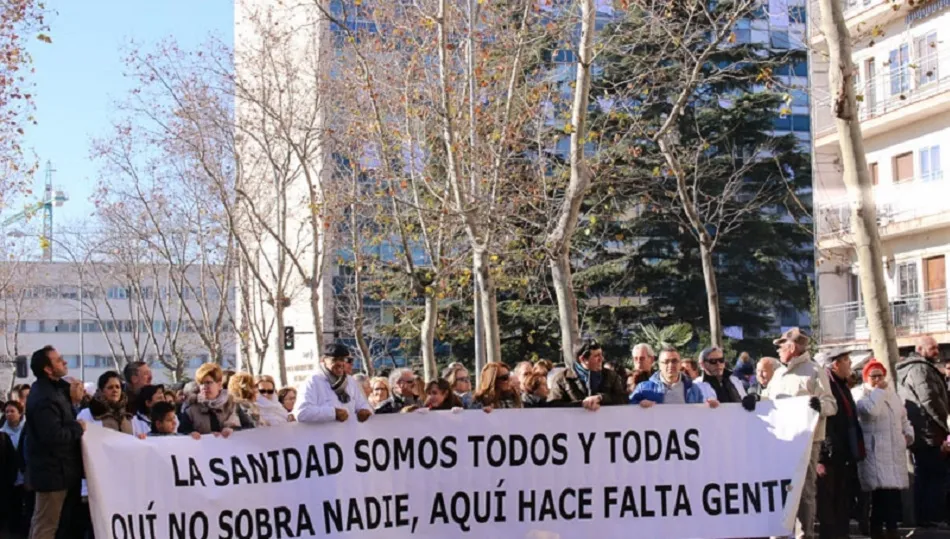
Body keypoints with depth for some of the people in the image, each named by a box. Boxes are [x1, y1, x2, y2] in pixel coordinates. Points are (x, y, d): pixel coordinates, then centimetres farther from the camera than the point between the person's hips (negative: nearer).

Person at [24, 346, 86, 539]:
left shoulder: (51, 388, 9)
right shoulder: (44, 398, -25)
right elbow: (53, 436, -32)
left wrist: (72, 400, 4)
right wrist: (78, 427, -17)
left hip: (52, 467, 11)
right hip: (53, 470, -11)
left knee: (41, 522, 21)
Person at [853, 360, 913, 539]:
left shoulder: (891, 393, 20)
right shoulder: (859, 393, -3)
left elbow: (903, 417, 29)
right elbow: (870, 410, -23)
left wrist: (909, 433, 12)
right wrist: (879, 390, -12)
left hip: (895, 449, 7)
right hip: (875, 451, -7)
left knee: (895, 489, 7)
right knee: (881, 491, -13)